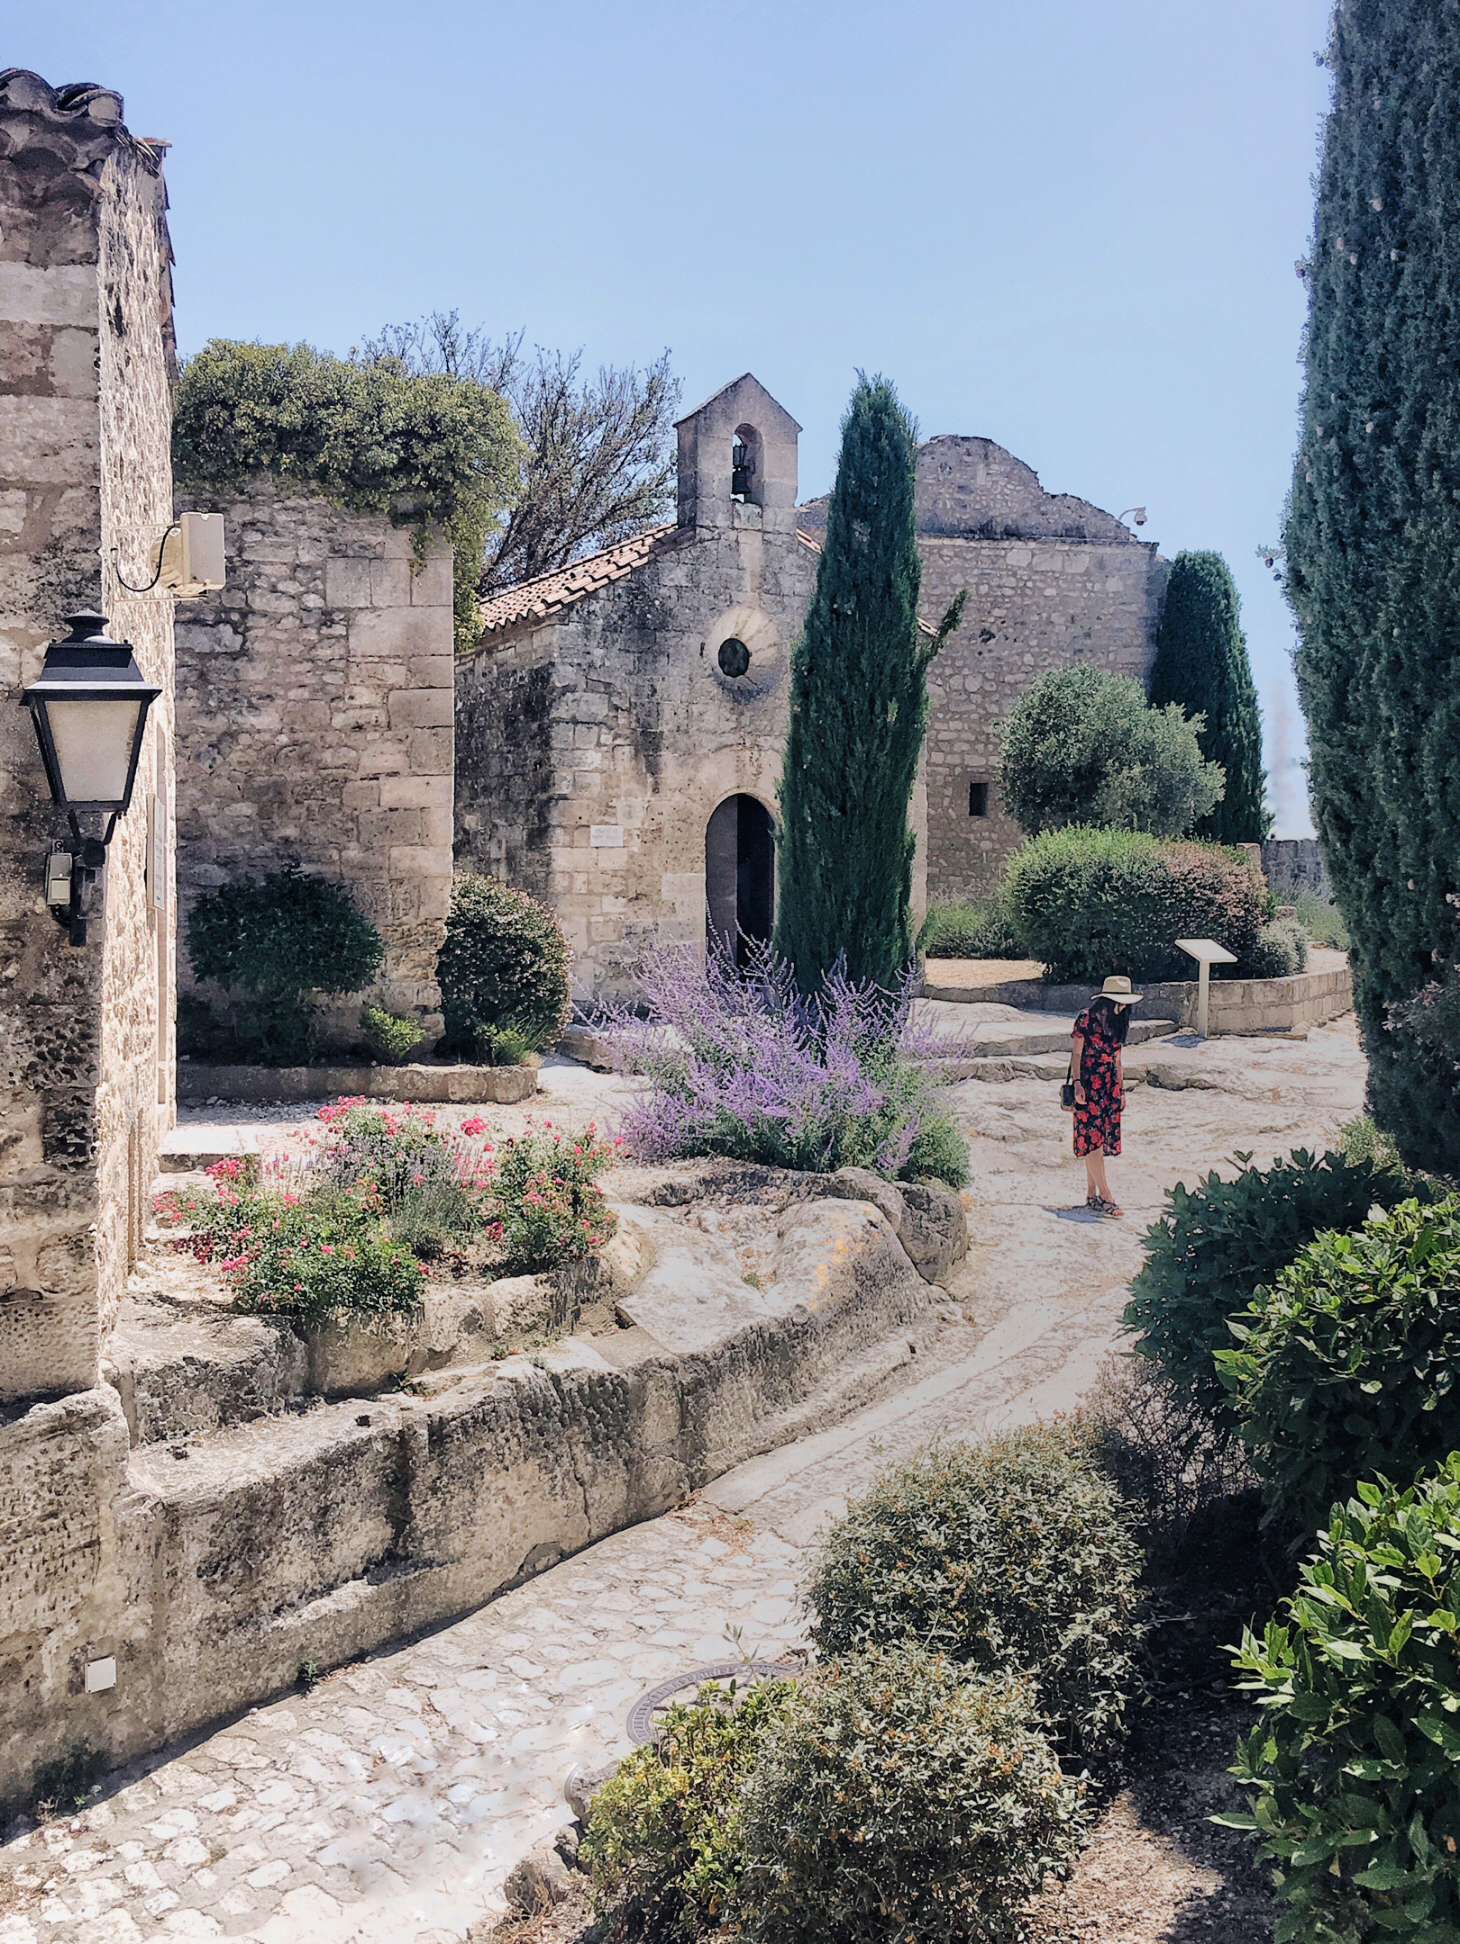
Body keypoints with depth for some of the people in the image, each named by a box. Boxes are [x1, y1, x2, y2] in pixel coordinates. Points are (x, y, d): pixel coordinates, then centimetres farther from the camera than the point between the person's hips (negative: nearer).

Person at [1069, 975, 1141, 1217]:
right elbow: (1076, 1053, -8)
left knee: (1098, 1141, 7)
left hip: (1109, 1085, 7)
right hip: (1089, 1084, -7)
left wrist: (1121, 1089, 19)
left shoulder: (1117, 1023, 12)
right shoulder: (1087, 1018, -8)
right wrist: (1077, 1083, -17)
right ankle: (1106, 1197, -11)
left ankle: (1091, 1195, 12)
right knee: (1093, 1138, -9)